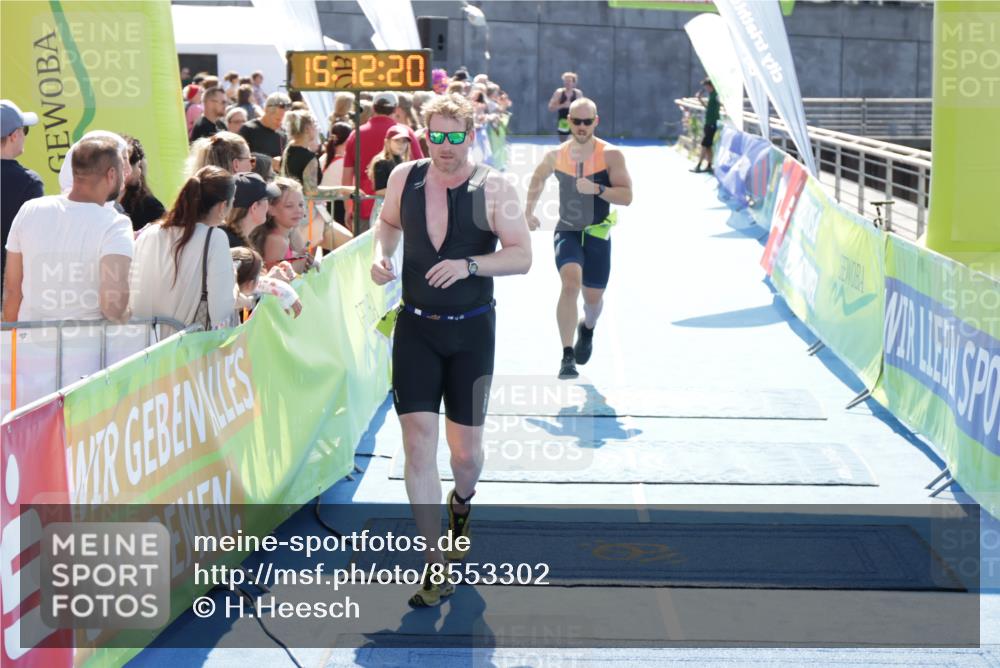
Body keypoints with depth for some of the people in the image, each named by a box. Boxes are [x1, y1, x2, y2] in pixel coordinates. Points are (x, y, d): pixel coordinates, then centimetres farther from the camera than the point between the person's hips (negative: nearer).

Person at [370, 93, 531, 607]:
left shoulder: (492, 189, -9)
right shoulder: (404, 178, 0)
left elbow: (521, 255, -13)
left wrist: (470, 264, -27)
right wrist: (381, 254, -1)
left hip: (471, 331, -2)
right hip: (415, 328, 2)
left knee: (466, 450, 6)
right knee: (418, 444, -7)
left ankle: (462, 501, 44)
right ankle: (437, 565, -1)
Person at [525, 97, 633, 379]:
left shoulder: (611, 155, -9)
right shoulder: (556, 155, -1)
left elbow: (626, 196, -14)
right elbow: (538, 178, 21)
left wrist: (596, 188, -28)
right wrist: (529, 211, 19)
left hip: (597, 234, 0)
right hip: (567, 231, 0)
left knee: (593, 296, 12)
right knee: (570, 282, -26)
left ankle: (587, 329, 51)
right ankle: (567, 357, -26)